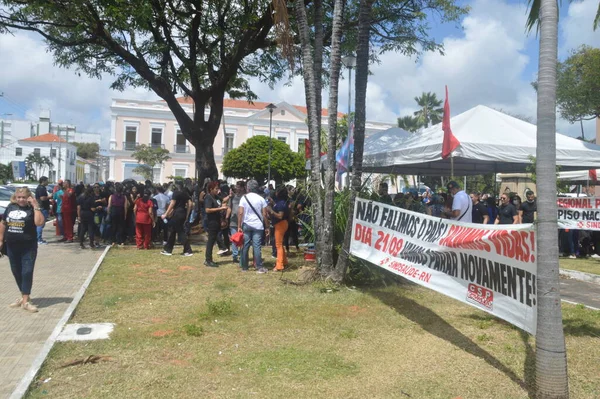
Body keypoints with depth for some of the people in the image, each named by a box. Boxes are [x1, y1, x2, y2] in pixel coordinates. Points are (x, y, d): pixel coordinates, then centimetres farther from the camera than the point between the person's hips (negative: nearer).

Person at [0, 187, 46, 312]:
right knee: (16, 272, 14)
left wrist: (36, 206, -25)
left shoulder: (32, 209, -9)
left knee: (27, 272, -6)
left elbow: (39, 223, -26)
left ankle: (25, 301, -2)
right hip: (12, 246, 5)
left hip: (28, 247, -5)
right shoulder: (10, 207, 5)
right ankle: (23, 296, 29)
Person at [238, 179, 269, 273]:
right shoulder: (261, 199, 0)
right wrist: (267, 227, 5)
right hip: (258, 226, 0)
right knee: (257, 247, -1)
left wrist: (239, 226, -2)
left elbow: (240, 213, -7)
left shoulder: (244, 198, -2)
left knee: (245, 246, 7)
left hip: (246, 225, 0)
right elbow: (264, 215, -2)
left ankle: (244, 267, 13)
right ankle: (259, 268, -1)